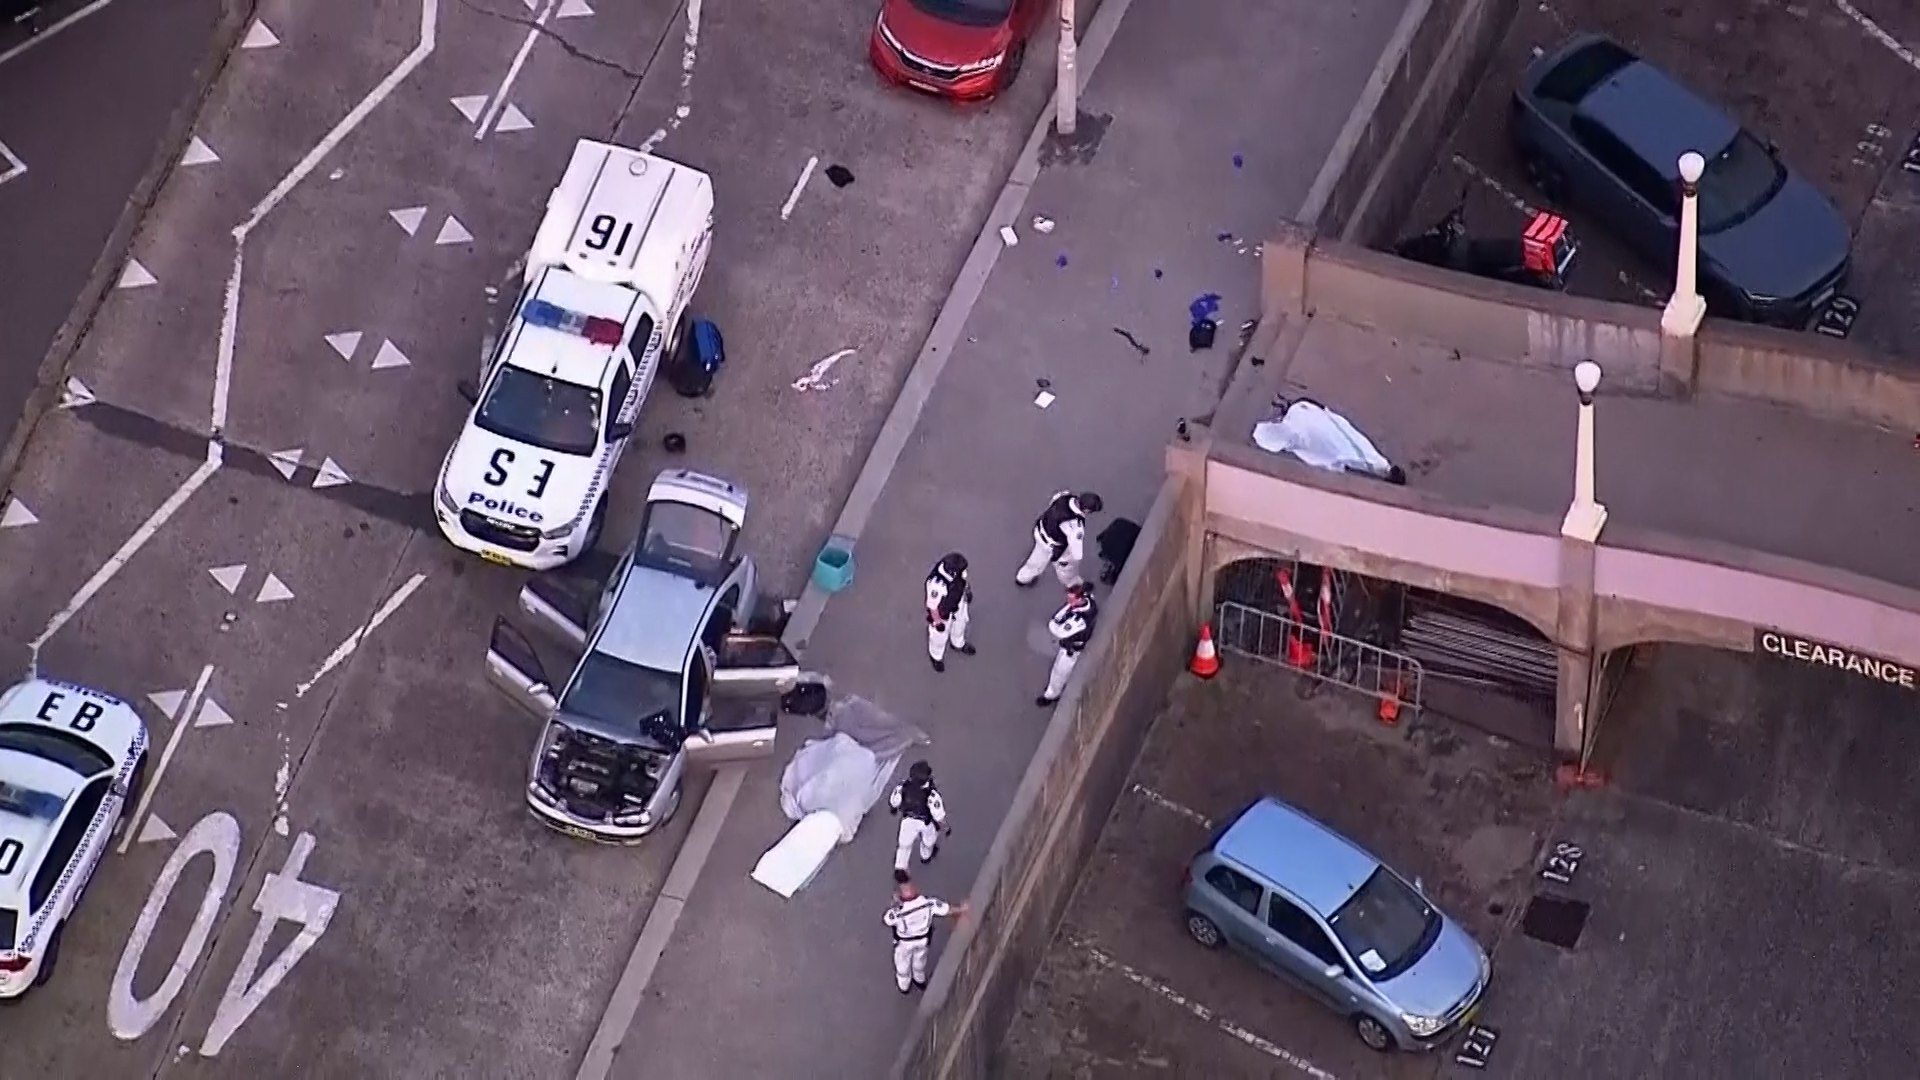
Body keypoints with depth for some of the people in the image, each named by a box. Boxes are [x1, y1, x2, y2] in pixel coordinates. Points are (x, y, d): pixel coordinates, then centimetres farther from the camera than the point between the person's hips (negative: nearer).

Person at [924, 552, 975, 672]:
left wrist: (968, 590, 14)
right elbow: (932, 606, -29)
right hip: (942, 611, -6)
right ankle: (936, 656, 56)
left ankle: (958, 644, 67)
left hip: (958, 602, 6)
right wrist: (938, 622, -15)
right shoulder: (937, 584, -48)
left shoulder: (954, 568, -30)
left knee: (959, 626, 34)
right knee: (940, 635, 24)